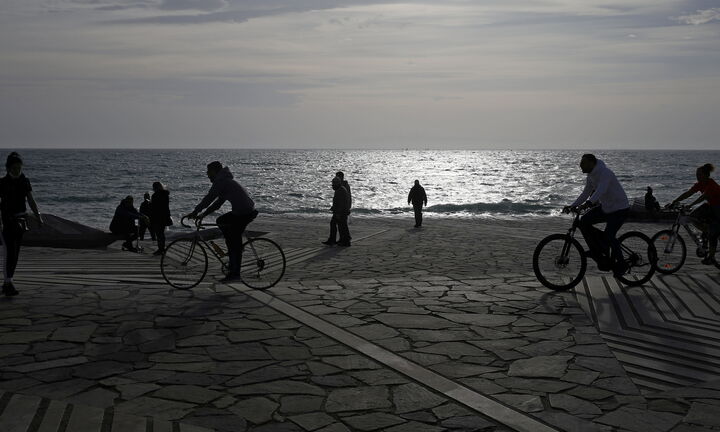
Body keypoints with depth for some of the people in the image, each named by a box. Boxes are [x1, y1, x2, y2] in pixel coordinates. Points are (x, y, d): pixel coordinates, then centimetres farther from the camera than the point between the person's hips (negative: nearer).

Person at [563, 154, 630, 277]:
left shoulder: (605, 173, -24)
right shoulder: (590, 176, 4)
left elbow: (600, 190, -40)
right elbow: (585, 194, 8)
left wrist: (587, 204, -55)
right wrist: (572, 206, -4)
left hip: (620, 208, -8)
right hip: (605, 207, 9)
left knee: (609, 236, -20)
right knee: (584, 222, -10)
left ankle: (620, 266, 2)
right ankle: (598, 254, 1)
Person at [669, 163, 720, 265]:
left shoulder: (711, 184, -26)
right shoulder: (700, 184, -3)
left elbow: (703, 197, -39)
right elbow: (687, 193, -8)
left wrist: (690, 205, -48)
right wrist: (674, 201, -19)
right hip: (710, 206, 8)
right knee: (693, 217, -11)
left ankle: (711, 257, -1)